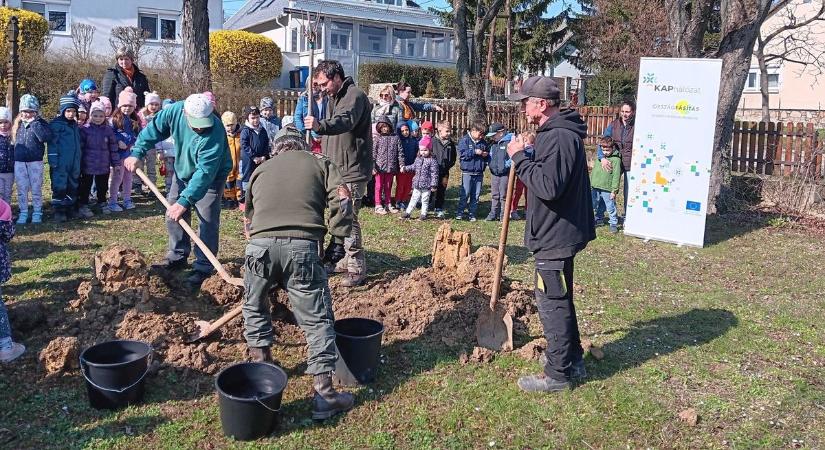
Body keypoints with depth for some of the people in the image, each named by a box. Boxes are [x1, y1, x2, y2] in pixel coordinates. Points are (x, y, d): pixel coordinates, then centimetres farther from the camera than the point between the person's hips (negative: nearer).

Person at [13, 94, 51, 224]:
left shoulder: (40, 123, -3)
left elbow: (46, 137, -22)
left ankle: (37, 213, 15)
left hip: (35, 162, -3)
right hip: (19, 162, 3)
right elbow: (14, 141, 15)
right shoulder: (18, 123, 8)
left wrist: (33, 123, -19)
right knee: (22, 189, 8)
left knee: (36, 189, 4)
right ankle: (23, 213, 17)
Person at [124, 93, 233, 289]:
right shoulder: (175, 111, -22)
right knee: (173, 215, 10)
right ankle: (177, 257, 25)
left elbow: (204, 172, -39)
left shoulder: (215, 133, -37)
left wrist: (185, 201, -41)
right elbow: (153, 129, -2)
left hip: (212, 176, -6)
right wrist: (137, 153, -8)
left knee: (208, 220, -12)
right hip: (183, 172, 6)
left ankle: (203, 268, -5)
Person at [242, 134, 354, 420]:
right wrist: (337, 241, 11)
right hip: (303, 246, -2)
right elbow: (342, 199, 5)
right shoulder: (319, 163, 22)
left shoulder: (261, 169, 30)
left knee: (254, 309, 28)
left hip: (260, 243, 3)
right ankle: (324, 395, 6)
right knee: (317, 320, 6)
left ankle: (260, 363, 39)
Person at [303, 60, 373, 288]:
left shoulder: (354, 95, -16)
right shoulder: (334, 98, 16)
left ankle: (357, 269, -3)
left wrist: (320, 125, -54)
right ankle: (349, 260, 31)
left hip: (352, 171, -10)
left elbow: (346, 121, -37)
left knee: (348, 218, -11)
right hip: (338, 170, 10)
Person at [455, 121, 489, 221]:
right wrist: (474, 152, -16)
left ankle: (472, 213, 15)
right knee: (465, 193, -5)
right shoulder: (464, 140, -4)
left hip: (479, 173, 5)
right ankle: (460, 212, 7)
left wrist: (486, 155, 0)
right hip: (467, 172, -5)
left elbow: (487, 154, 23)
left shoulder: (483, 142, 12)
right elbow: (462, 154, -13)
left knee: (476, 194, 6)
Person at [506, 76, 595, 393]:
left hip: (555, 236, -11)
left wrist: (519, 158, -22)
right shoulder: (556, 133, 13)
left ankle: (557, 374, 11)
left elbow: (548, 186, -30)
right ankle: (572, 360, 35)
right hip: (558, 232, 11)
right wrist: (525, 157, 7)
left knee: (552, 302, -1)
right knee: (560, 299, 21)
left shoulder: (560, 137, -22)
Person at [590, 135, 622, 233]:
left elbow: (616, 176, -12)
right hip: (596, 188, 6)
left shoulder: (616, 159, -10)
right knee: (598, 206, 19)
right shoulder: (600, 157, 11)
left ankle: (613, 223, 13)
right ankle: (598, 219, 36)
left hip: (607, 189, -6)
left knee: (611, 208, 1)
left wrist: (614, 190, -13)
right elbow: (593, 171, 20)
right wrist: (590, 183, 19)